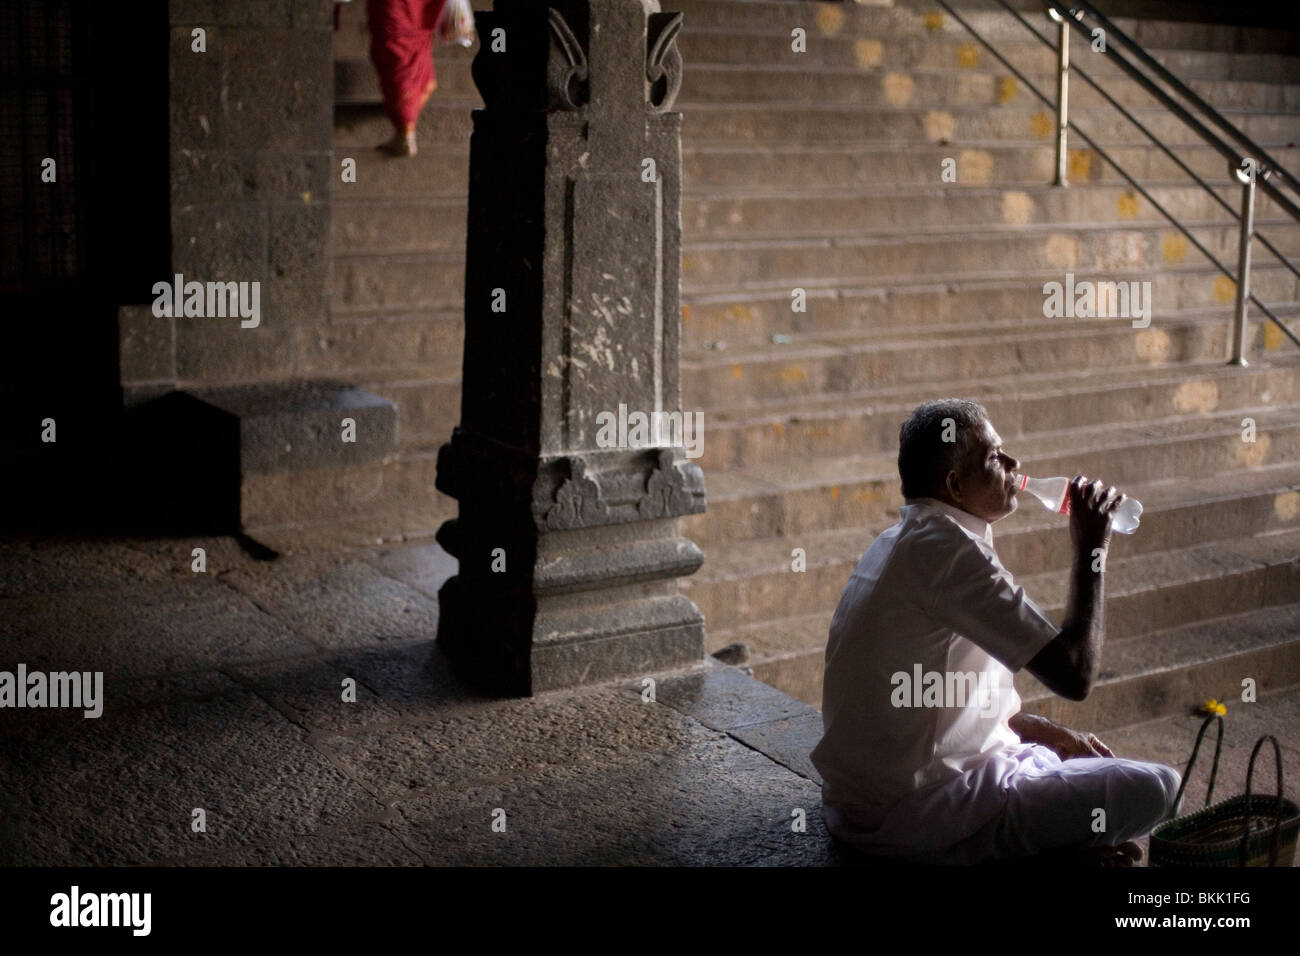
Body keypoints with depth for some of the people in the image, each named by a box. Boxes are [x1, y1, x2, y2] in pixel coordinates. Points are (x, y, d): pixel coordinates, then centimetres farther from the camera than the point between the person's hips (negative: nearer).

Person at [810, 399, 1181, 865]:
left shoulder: (899, 542, 11)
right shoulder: (947, 550, -20)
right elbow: (1074, 674, -23)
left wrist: (1049, 733, 12)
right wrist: (1091, 550, -11)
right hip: (912, 818, -10)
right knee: (1153, 788, -11)